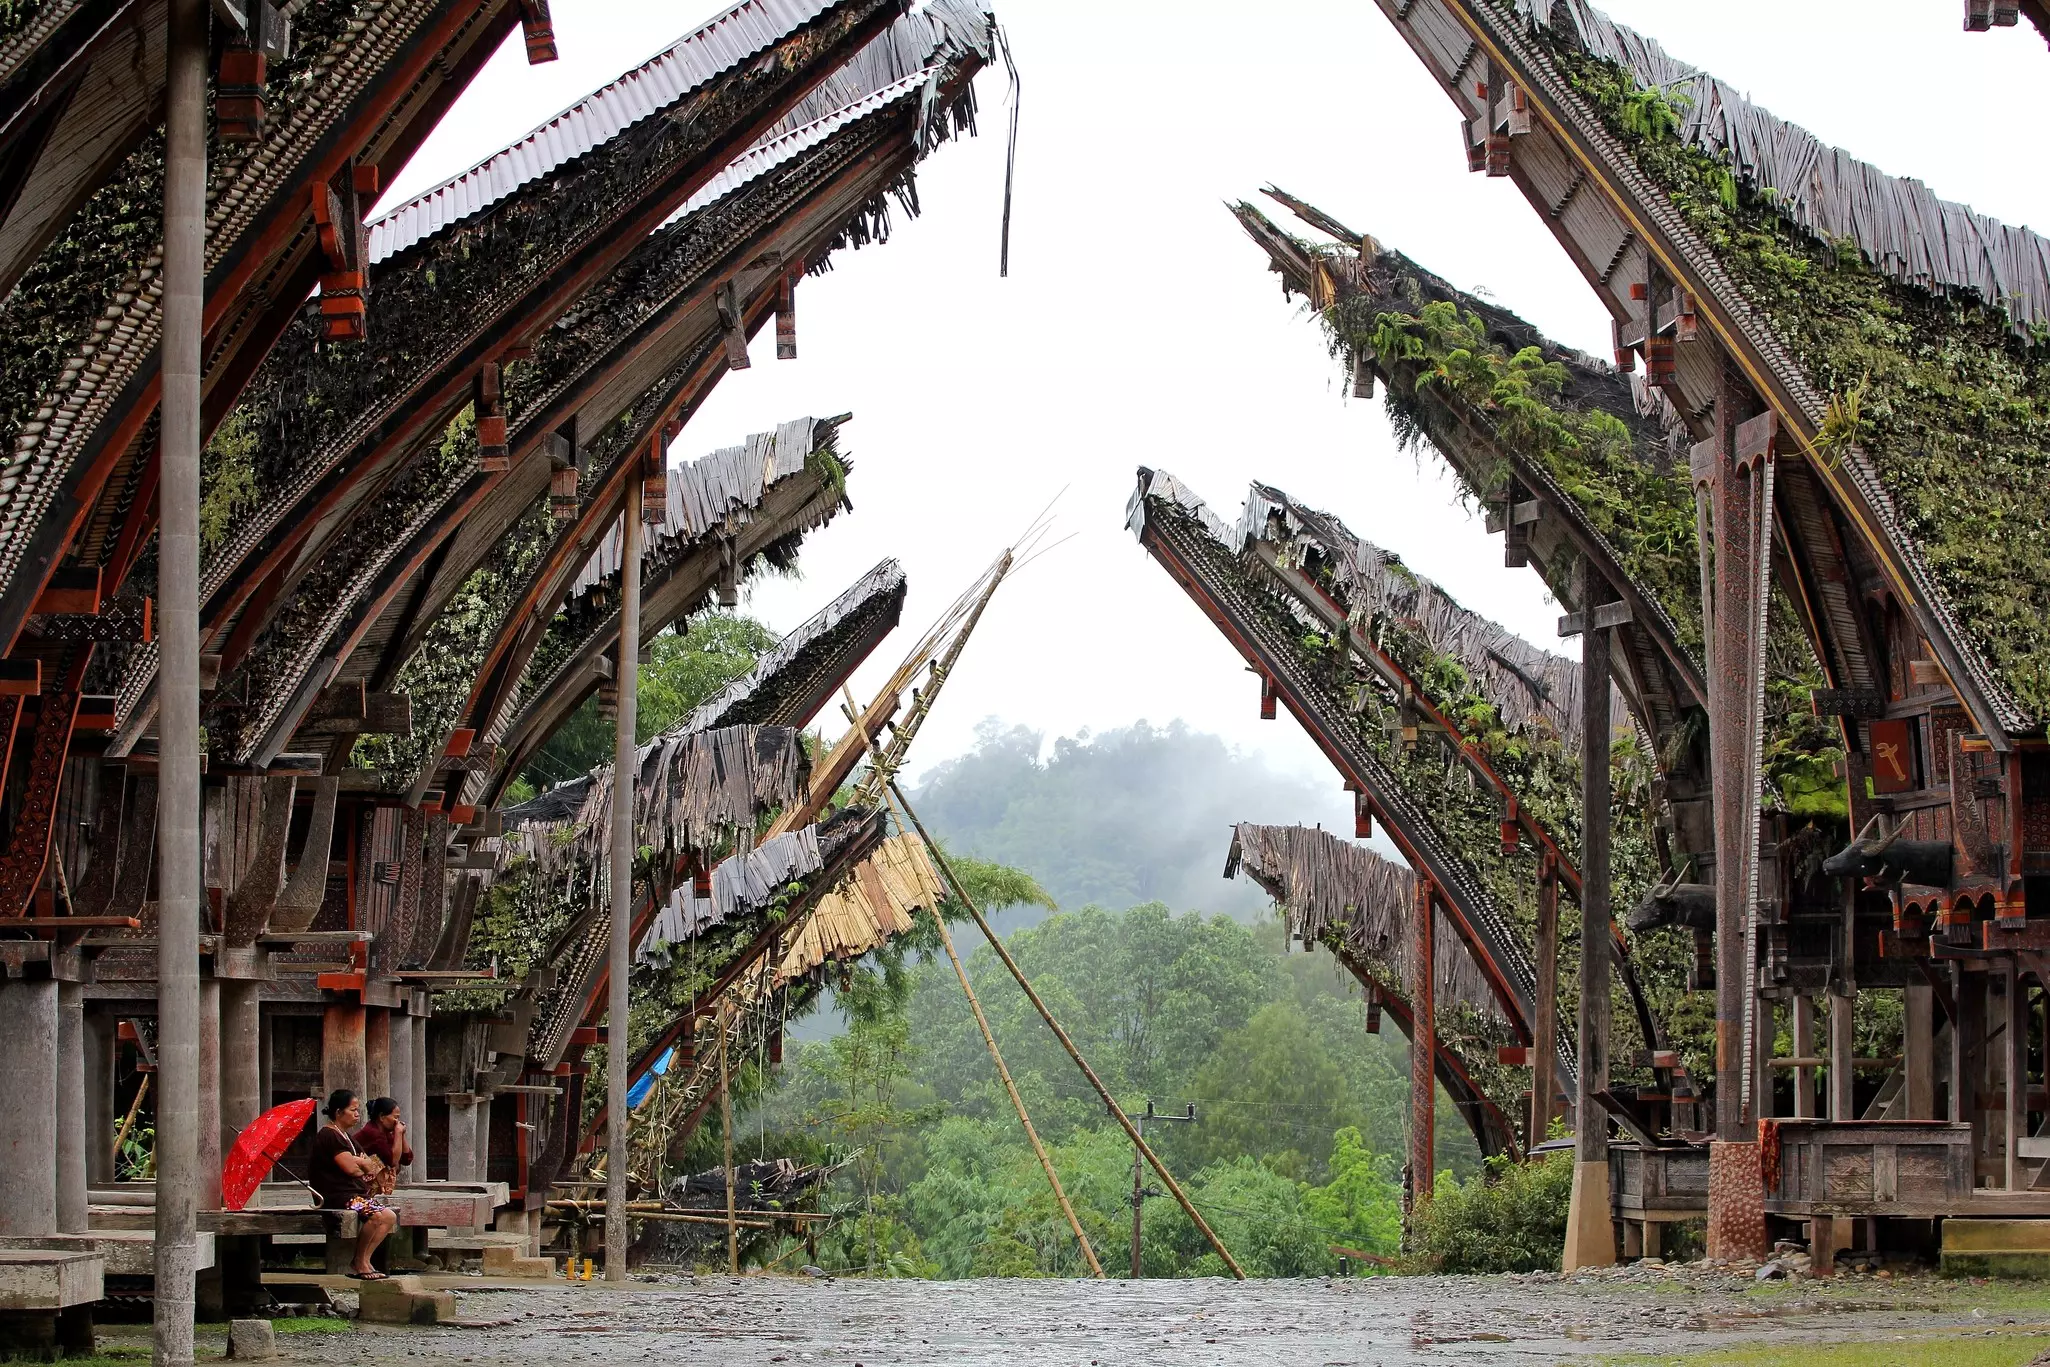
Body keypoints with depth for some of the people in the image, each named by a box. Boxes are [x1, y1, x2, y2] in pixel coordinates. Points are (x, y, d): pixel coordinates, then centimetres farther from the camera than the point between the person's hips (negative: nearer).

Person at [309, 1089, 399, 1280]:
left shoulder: (347, 1137, 23)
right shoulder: (328, 1136, -10)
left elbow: (372, 1165, 19)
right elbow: (350, 1167, -19)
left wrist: (357, 1162, -4)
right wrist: (363, 1163, 3)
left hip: (356, 1193, 10)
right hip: (338, 1197, -10)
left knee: (390, 1216, -5)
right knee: (376, 1215, -29)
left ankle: (363, 1262, -6)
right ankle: (360, 1264, -15)